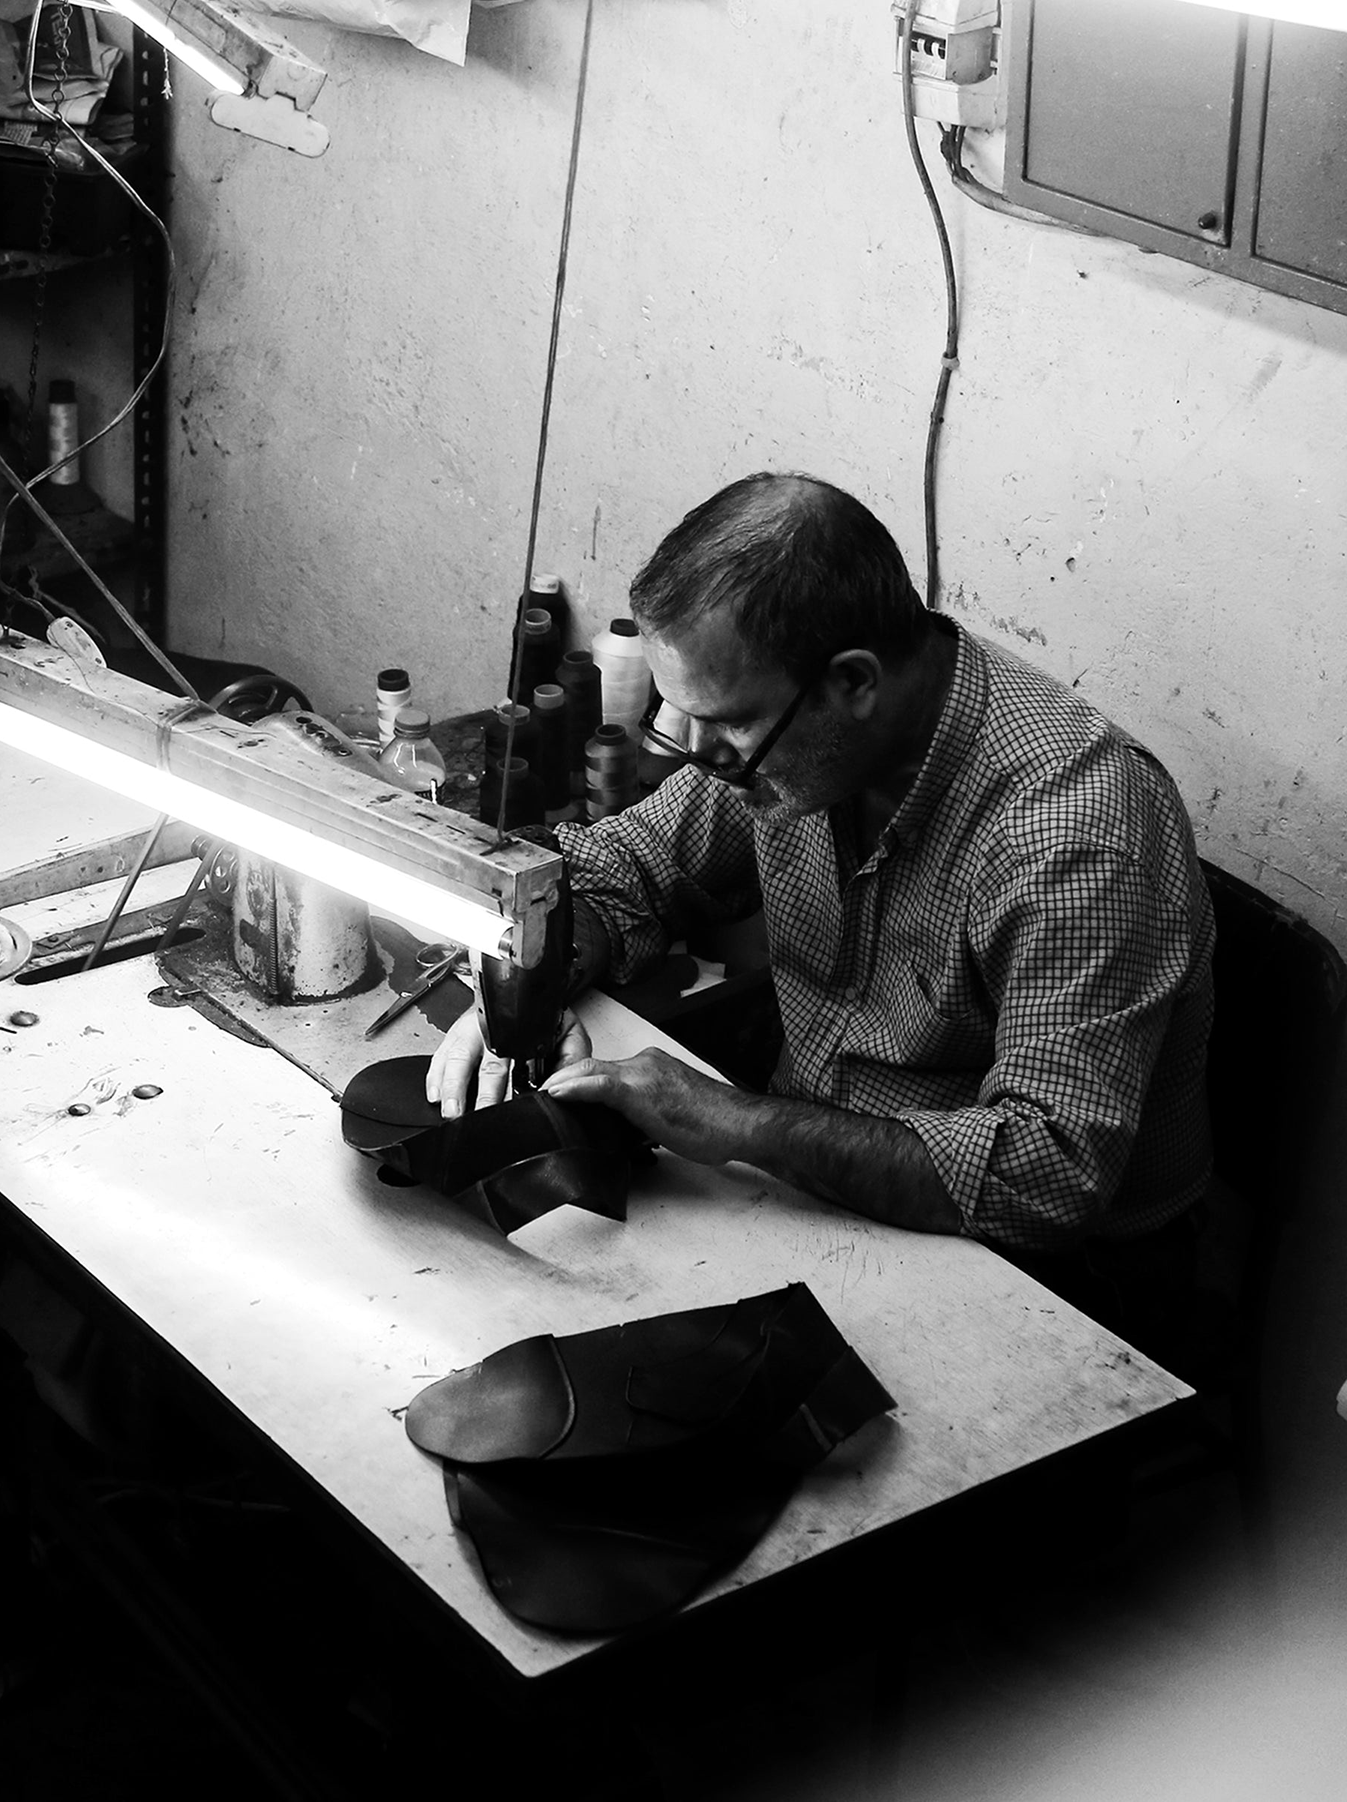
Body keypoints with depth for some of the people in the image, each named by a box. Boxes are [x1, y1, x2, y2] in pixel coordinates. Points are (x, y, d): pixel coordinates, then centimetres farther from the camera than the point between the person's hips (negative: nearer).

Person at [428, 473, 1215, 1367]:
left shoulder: (1074, 829, -29)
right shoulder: (784, 733, -7)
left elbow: (1054, 1172, -34)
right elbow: (623, 865, 10)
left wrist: (744, 1125, -35)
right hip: (810, 1186, 7)